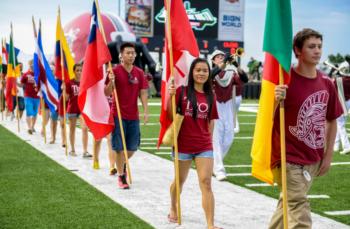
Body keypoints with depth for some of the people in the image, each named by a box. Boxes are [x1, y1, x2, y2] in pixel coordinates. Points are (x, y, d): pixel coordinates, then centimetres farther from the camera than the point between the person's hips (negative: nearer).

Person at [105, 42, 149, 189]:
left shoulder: (139, 73, 5)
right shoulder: (115, 71, -7)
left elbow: (143, 92, 6)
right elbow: (107, 93, -8)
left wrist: (146, 111, -4)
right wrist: (111, 81, -27)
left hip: (133, 116, 4)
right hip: (118, 115, -4)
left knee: (133, 146, 10)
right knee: (120, 147, -1)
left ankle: (122, 164, 39)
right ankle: (121, 177, 8)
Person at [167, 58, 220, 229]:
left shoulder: (210, 96, 3)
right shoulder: (182, 91, -6)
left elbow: (211, 121, 10)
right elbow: (171, 115, -4)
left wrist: (208, 140, 8)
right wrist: (170, 96, -19)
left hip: (204, 147, 1)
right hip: (183, 145, -1)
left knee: (206, 183, -7)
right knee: (180, 180, 18)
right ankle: (173, 210, 44)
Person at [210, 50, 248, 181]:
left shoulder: (231, 74, 7)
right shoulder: (212, 74, -2)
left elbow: (245, 79, -9)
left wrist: (236, 66, -23)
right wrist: (222, 65, -33)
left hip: (228, 109, 5)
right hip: (214, 108, -5)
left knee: (229, 137, 9)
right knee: (216, 138, -9)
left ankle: (214, 163, 30)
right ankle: (219, 169, -11)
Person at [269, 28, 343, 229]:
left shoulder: (327, 83, 2)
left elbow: (332, 120, 13)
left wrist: (328, 155, 10)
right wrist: (276, 101, -34)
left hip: (314, 159, 6)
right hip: (288, 157, -6)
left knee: (288, 202, 19)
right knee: (299, 207, -9)